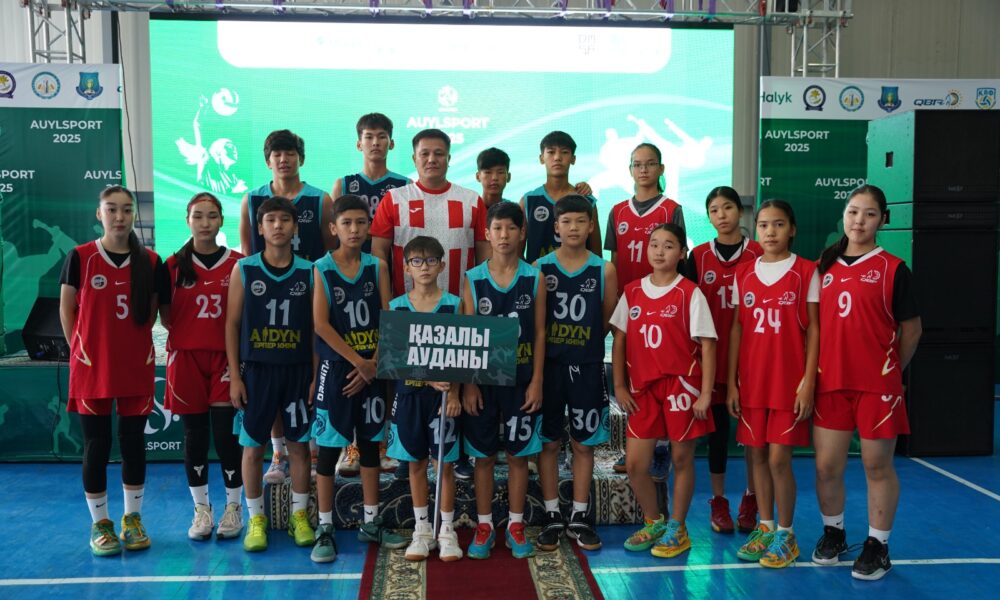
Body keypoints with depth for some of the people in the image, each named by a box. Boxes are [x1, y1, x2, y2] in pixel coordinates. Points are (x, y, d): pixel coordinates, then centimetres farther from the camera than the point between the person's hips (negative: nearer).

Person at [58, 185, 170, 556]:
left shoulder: (149, 262, 2)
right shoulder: (80, 257, -3)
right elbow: (66, 310, 3)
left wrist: (133, 342, 3)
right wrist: (81, 351, 0)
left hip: (137, 368, 2)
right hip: (91, 370, -2)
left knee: (134, 443, 9)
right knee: (96, 445, 4)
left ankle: (133, 519, 23)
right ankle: (99, 523, 18)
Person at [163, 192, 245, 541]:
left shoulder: (237, 263, 2)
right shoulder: (175, 264, 4)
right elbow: (165, 317, 9)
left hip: (225, 357, -1)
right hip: (186, 358, 1)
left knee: (227, 433, -1)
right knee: (194, 435, 7)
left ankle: (234, 507, 15)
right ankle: (201, 509, 20)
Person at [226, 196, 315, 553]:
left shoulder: (308, 272, 1)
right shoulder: (243, 270, 0)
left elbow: (316, 326, 4)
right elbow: (232, 324, 2)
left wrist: (317, 374, -1)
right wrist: (235, 376, -3)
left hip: (298, 370, 1)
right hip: (256, 369, 0)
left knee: (299, 444, 8)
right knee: (252, 446, 6)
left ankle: (299, 515, 22)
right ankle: (256, 519, 21)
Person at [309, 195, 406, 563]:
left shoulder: (377, 267, 3)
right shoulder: (321, 269, -5)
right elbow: (321, 324, -12)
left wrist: (373, 366, -10)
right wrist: (358, 362, -15)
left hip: (372, 369, 3)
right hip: (335, 368, -3)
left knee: (370, 445, 11)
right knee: (328, 447, 2)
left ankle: (371, 523, 23)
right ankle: (325, 529, 12)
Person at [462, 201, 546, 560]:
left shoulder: (534, 279, -1)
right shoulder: (473, 280, -1)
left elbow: (539, 333, 1)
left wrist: (536, 381, -5)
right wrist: (468, 384, -6)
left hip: (521, 379, 0)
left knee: (518, 453, 8)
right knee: (484, 455, 8)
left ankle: (516, 526, 22)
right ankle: (484, 526, 21)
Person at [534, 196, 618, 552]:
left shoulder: (604, 271, 0)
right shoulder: (539, 268, -1)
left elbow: (607, 321, 4)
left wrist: (583, 345, 1)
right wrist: (554, 347, -5)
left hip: (587, 366, 0)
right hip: (548, 365, 0)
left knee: (584, 444, 8)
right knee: (548, 442, 6)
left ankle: (579, 518, 19)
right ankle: (552, 517, 18)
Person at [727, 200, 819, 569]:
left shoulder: (806, 272, -2)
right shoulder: (743, 274, 7)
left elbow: (813, 329, -3)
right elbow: (736, 329, 7)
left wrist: (808, 381, -10)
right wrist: (731, 382, 4)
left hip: (789, 380, -4)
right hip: (751, 380, 4)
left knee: (779, 458, -3)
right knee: (757, 455, 9)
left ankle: (785, 535, 13)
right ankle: (764, 528, 23)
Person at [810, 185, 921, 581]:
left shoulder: (893, 269, -3)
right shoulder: (824, 267, 7)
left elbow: (911, 329, 2)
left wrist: (891, 370, 8)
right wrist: (812, 372, 4)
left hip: (877, 385, -3)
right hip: (830, 383, 3)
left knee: (877, 466, 6)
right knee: (826, 466, 6)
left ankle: (878, 546, 21)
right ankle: (833, 534, 28)